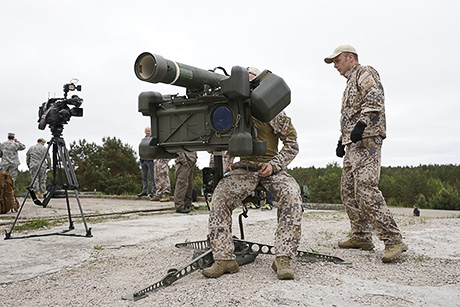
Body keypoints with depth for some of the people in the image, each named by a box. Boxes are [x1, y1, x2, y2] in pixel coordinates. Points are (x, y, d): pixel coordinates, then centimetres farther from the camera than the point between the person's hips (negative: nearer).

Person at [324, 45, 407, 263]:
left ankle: (393, 240, -17)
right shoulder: (351, 83, 30)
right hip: (353, 142, 11)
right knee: (348, 191, 8)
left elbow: (375, 99, -19)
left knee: (366, 189, -20)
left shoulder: (365, 73, 0)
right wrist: (342, 141, 23)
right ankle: (361, 237, 14)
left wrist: (361, 124, -28)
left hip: (366, 140, -11)